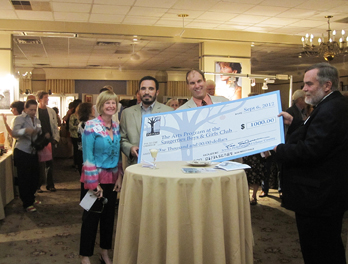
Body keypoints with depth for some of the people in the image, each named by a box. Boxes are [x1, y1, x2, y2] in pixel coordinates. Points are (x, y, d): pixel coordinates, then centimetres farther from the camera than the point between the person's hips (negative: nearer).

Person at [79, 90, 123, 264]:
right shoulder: (91, 126, -12)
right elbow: (88, 157, -14)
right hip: (95, 177, -6)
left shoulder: (116, 127, 5)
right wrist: (94, 183, -16)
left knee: (109, 216, 13)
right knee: (91, 217, 3)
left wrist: (119, 177, 4)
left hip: (112, 178, 6)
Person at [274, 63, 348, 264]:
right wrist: (293, 123, 11)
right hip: (329, 196, 11)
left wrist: (280, 149, -14)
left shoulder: (330, 110, -22)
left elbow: (311, 149, -28)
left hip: (318, 199, -11)